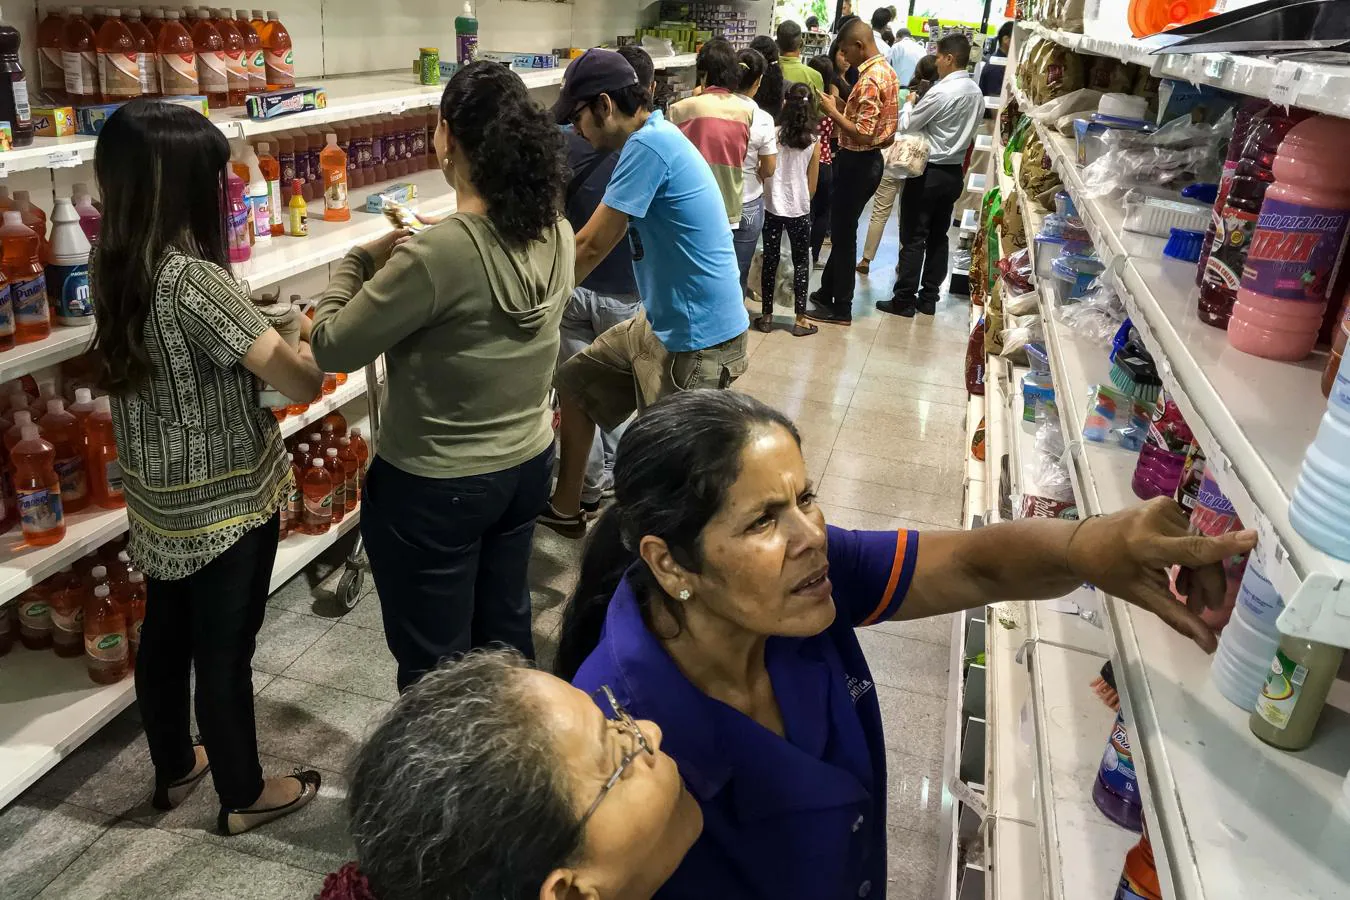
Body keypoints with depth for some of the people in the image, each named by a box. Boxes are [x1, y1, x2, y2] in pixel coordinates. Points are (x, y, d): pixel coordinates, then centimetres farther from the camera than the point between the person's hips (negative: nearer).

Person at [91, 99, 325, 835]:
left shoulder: (114, 268, -1)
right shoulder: (191, 280, -28)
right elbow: (302, 383, -26)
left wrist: (262, 333, 1)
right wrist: (304, 345, -6)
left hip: (157, 496, 8)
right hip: (225, 500, -8)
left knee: (165, 635, 23)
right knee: (224, 652, 9)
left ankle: (174, 768, 44)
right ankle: (243, 796, 30)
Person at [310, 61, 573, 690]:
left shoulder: (436, 256, -28)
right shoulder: (557, 235, -6)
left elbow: (332, 348, -16)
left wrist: (362, 259, -2)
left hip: (433, 489, -7)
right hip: (527, 465, 7)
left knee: (435, 668, 13)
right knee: (506, 636, 26)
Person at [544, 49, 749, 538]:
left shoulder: (648, 145, -21)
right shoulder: (653, 136, 9)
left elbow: (591, 246, -17)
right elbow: (601, 237, 16)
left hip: (696, 340, -10)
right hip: (658, 324, 10)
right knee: (574, 381, 20)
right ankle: (565, 508, 35)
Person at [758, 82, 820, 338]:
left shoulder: (774, 133, -4)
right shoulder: (814, 140, -3)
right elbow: (812, 183, 2)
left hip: (772, 206, 1)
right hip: (799, 209, 0)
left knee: (770, 261, 10)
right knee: (801, 263, 10)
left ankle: (766, 316, 15)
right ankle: (800, 319, 11)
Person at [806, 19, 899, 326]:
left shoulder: (869, 80, -22)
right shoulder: (886, 71, 10)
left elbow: (863, 134, -25)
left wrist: (832, 110, -16)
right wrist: (843, 108, 11)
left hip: (857, 163, -10)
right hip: (868, 160, 10)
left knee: (843, 234, 0)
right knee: (842, 231, 18)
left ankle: (841, 308, 8)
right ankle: (828, 292, 30)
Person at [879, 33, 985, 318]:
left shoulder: (941, 92, -18)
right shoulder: (976, 93, 7)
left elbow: (906, 125, -10)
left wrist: (909, 104, 8)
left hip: (930, 173, -8)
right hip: (954, 173, 8)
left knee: (914, 238, -2)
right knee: (938, 237, 13)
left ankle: (904, 300, 2)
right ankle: (928, 299, 18)